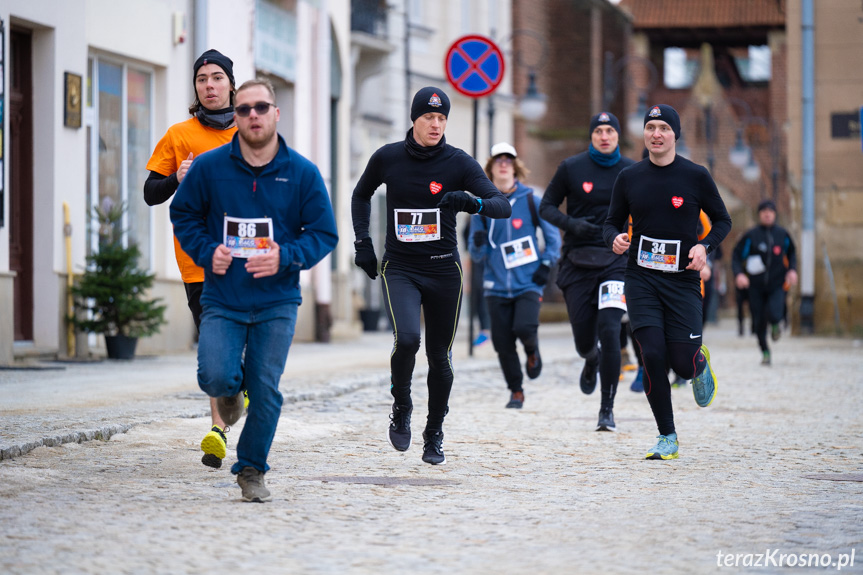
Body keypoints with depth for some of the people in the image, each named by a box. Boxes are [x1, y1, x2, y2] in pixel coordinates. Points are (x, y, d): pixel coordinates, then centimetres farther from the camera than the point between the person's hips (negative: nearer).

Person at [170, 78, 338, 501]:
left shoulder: (303, 173, -2)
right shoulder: (209, 167, -3)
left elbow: (324, 234, 2)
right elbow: (183, 214, 11)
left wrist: (287, 257, -15)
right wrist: (206, 251, -7)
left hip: (276, 305, 0)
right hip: (221, 302, 0)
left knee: (266, 391, -1)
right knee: (215, 378, -18)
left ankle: (252, 470, 17)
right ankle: (232, 389, 21)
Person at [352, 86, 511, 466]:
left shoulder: (459, 163, -6)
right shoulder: (387, 158, -1)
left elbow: (503, 206, -14)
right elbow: (361, 196, 18)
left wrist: (473, 202, -35)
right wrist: (362, 242, 9)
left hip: (444, 270, 1)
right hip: (399, 268, -1)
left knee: (440, 356, 5)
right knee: (406, 338, -23)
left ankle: (434, 435, 24)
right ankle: (401, 410, 3)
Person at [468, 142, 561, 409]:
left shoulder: (530, 201, 1)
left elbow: (553, 234, 11)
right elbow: (478, 256, 7)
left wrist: (547, 264, 1)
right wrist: (478, 245, -14)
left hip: (528, 282, -2)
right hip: (497, 286, 2)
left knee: (524, 328, -23)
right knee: (503, 343, -1)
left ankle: (532, 352, 12)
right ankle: (516, 392, 18)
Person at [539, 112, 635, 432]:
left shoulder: (631, 172, 3)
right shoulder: (571, 168, 1)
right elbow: (546, 207, 6)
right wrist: (570, 223, -12)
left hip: (616, 261, -1)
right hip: (577, 263, 1)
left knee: (609, 331, -16)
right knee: (583, 338, 4)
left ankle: (607, 408, -6)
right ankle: (591, 360, 45)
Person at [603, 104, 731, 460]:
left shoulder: (696, 176, -1)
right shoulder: (629, 178, 4)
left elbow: (722, 220, 8)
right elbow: (612, 222, 14)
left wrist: (704, 246, -11)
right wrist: (615, 238, -10)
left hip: (683, 280, -1)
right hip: (641, 280, 1)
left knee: (683, 364, -7)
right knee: (652, 355, -11)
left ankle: (700, 364, 33)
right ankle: (667, 437, 3)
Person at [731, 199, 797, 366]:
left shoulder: (782, 234, 3)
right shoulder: (751, 236, -4)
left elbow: (791, 252, 20)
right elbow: (736, 256, -1)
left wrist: (792, 269, 4)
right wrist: (739, 273, -18)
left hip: (777, 285, 0)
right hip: (756, 286, 0)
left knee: (774, 314, -22)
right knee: (759, 322, 4)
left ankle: (775, 325, 15)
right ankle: (765, 352, 25)